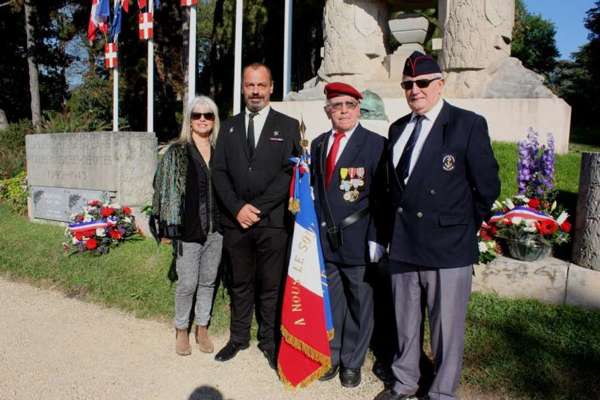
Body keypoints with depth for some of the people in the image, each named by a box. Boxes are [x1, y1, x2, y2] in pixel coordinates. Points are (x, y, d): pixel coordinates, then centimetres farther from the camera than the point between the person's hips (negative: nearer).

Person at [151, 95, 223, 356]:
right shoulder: (177, 152, -3)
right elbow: (167, 189, -5)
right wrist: (168, 227, -10)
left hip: (215, 229, 4)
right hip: (189, 229, -3)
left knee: (208, 281, 13)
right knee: (187, 284, 3)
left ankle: (202, 328, 30)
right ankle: (181, 330, 25)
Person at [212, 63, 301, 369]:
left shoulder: (288, 126, 4)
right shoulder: (229, 127, 13)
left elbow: (290, 172, -5)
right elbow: (219, 172, 7)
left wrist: (258, 207, -11)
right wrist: (237, 208, -7)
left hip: (272, 220, -3)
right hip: (235, 220, 3)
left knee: (270, 286, 6)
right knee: (240, 284, 13)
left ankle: (269, 341, 22)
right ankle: (238, 337, 28)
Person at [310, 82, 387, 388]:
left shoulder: (375, 144, -4)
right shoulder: (318, 144, 11)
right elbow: (314, 189, 12)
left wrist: (376, 239, -10)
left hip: (358, 241, -3)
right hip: (324, 238, 4)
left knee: (359, 302, 9)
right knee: (330, 301, 13)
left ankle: (352, 362, 28)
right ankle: (331, 356, 32)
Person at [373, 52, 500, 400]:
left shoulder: (469, 124, -6)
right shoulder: (398, 129, 11)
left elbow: (488, 186, -3)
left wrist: (465, 227, 3)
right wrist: (396, 231, 12)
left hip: (448, 247, -5)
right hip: (403, 245, 5)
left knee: (447, 328, 7)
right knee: (405, 322, 18)